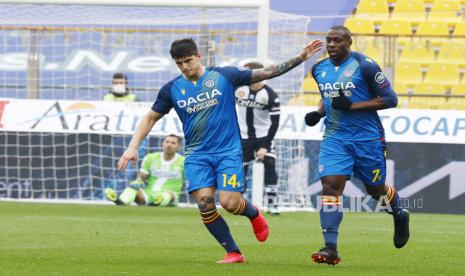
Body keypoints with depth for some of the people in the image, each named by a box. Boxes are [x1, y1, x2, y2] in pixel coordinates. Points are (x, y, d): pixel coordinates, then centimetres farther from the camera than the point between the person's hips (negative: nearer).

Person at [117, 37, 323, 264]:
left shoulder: (224, 75, -2)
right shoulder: (172, 89, 3)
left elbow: (266, 73, 2)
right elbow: (151, 118, 12)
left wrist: (301, 58, -2)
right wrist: (132, 147, 2)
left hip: (228, 151, -2)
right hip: (197, 155, 2)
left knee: (229, 202, -16)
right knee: (204, 202, -16)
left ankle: (254, 214, 21)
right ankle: (233, 253, -4)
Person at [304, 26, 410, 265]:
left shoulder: (364, 66, -12)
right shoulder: (320, 69, 8)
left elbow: (390, 99, -12)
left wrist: (352, 106, -20)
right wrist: (318, 112, 3)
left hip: (367, 138, -4)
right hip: (334, 138, 4)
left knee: (376, 189, 11)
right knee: (330, 185, -14)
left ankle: (400, 216, 45)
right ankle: (330, 249, -18)